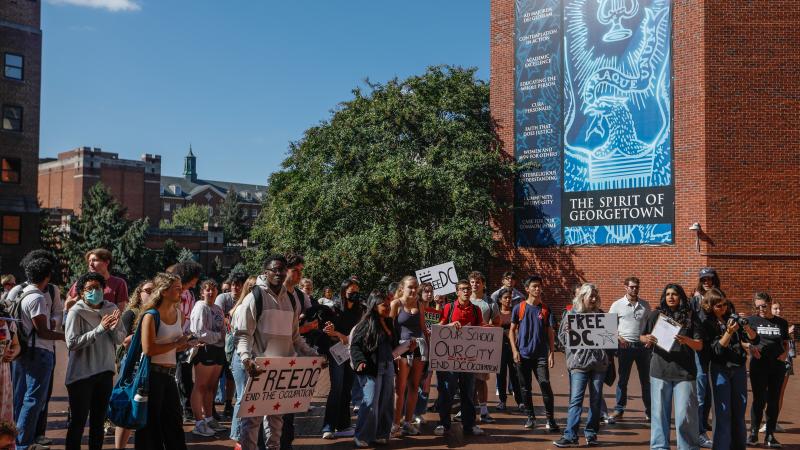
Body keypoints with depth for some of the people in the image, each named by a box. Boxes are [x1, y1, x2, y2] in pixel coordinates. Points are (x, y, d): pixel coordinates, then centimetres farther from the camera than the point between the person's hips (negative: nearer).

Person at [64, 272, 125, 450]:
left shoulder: (111, 308, 2)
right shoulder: (76, 312, -12)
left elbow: (120, 339, 4)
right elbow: (71, 343, -20)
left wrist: (114, 328, -17)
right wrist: (100, 329, -24)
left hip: (105, 371, 5)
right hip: (81, 374, -5)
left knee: (99, 420, 15)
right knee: (78, 421, 1)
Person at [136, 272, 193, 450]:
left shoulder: (179, 314, 8)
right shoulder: (150, 316, -13)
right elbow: (148, 349, -23)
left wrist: (184, 345, 3)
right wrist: (176, 344, -15)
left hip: (170, 373, 7)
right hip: (153, 373, -7)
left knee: (174, 421, 12)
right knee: (151, 423, 5)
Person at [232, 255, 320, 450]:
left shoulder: (291, 301, 13)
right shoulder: (254, 297, -5)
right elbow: (242, 334, -10)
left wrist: (312, 354, 7)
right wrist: (246, 358, -27)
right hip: (259, 367, -6)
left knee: (277, 414, 14)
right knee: (252, 414, -2)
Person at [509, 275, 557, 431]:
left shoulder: (545, 309, 4)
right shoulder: (519, 308, 1)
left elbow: (550, 333, 6)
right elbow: (512, 330, 4)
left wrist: (552, 353, -1)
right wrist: (515, 350, -5)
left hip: (541, 355, 0)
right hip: (523, 354, 0)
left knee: (545, 385, -9)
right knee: (525, 388, 8)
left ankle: (550, 419, -1)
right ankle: (530, 417, 21)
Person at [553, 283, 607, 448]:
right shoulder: (571, 314, 3)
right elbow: (562, 337, 2)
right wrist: (570, 334, -18)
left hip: (599, 362, 3)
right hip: (579, 362, -3)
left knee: (596, 400, 7)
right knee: (576, 400, -7)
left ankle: (591, 433, 18)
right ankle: (570, 436, -6)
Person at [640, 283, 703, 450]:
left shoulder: (691, 317, 3)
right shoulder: (654, 315, 5)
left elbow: (699, 346, 0)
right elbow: (641, 337, 14)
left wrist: (687, 340, -20)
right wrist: (647, 339, -9)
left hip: (684, 372, -1)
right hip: (659, 370, 1)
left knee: (685, 414, -1)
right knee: (659, 412, 6)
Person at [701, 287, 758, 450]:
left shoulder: (734, 318, 2)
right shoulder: (707, 325, -6)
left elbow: (755, 340, 1)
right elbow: (717, 349, -14)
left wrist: (746, 326, -18)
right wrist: (729, 332, -26)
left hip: (739, 369, 3)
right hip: (720, 370, -3)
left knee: (739, 412, 8)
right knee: (723, 412, -5)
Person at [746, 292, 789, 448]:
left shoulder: (781, 323, 9)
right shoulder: (752, 321, 2)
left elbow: (786, 343, 16)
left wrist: (786, 353, -4)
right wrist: (750, 346, -17)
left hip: (777, 366, 3)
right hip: (758, 365, -2)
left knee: (774, 400, 6)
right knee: (759, 399, -3)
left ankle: (770, 436, 13)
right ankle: (753, 434, 8)